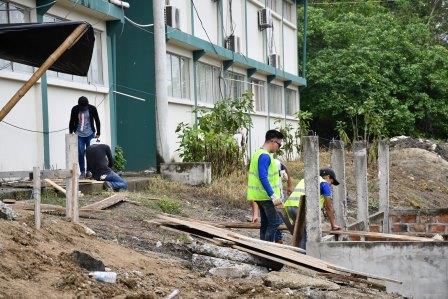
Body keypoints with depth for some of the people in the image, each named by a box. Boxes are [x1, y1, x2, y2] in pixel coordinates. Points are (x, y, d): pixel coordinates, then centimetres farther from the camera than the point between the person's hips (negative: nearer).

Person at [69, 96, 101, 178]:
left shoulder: (92, 109, -5)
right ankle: (82, 172, 5)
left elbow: (97, 121, 5)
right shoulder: (75, 109, -3)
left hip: (90, 134, -1)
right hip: (79, 135, 1)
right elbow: (71, 122, 7)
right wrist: (71, 134, 6)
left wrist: (98, 133, 4)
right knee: (80, 154, -2)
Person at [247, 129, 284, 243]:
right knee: (276, 223, -8)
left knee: (265, 224, 11)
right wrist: (273, 196, -28)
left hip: (260, 196, 10)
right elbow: (263, 177, -25)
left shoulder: (258, 154, 17)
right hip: (267, 196, -10)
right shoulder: (265, 156, -15)